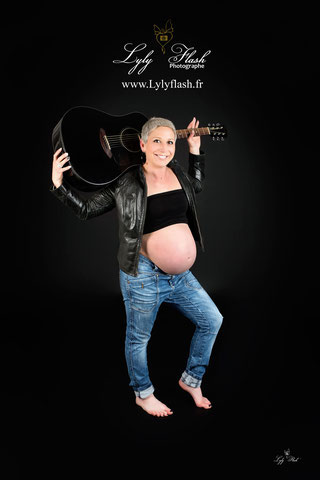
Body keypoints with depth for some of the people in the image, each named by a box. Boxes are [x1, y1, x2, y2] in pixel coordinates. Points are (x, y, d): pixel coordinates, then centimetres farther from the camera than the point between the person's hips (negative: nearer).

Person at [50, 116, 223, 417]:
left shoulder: (177, 172, 4)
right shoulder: (125, 183, -12)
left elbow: (196, 186, 28)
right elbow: (85, 209, -4)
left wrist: (195, 151, 21)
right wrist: (58, 184, -16)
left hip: (180, 273, 6)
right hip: (143, 274, -6)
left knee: (212, 321, 13)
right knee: (138, 337, 12)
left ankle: (191, 380, 35)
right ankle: (143, 395, 40)